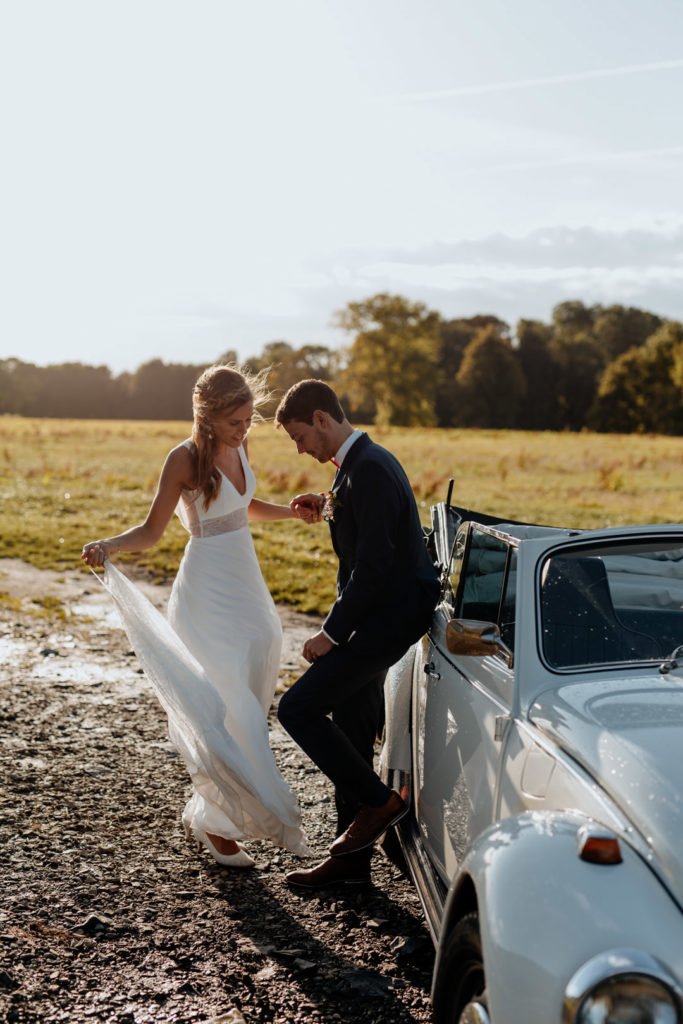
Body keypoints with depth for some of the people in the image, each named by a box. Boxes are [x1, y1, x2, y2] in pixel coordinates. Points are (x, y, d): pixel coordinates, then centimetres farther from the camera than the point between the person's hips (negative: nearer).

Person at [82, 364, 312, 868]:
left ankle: (210, 812, 25)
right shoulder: (185, 458, -15)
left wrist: (292, 511, 7)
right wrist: (109, 546, -29)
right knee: (227, 712, -8)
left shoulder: (238, 447, 5)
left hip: (248, 586, 8)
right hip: (208, 593, -7)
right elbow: (153, 529, -12)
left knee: (246, 707, 11)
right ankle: (216, 824, 6)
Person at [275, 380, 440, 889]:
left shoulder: (368, 469, -19)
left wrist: (332, 633, -19)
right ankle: (352, 858, 22)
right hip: (384, 616, 11)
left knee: (298, 708, -12)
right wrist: (331, 508, 13)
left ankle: (377, 799, 2)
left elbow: (373, 565, -24)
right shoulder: (367, 460, 14)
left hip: (386, 619, -11)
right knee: (351, 735, 13)